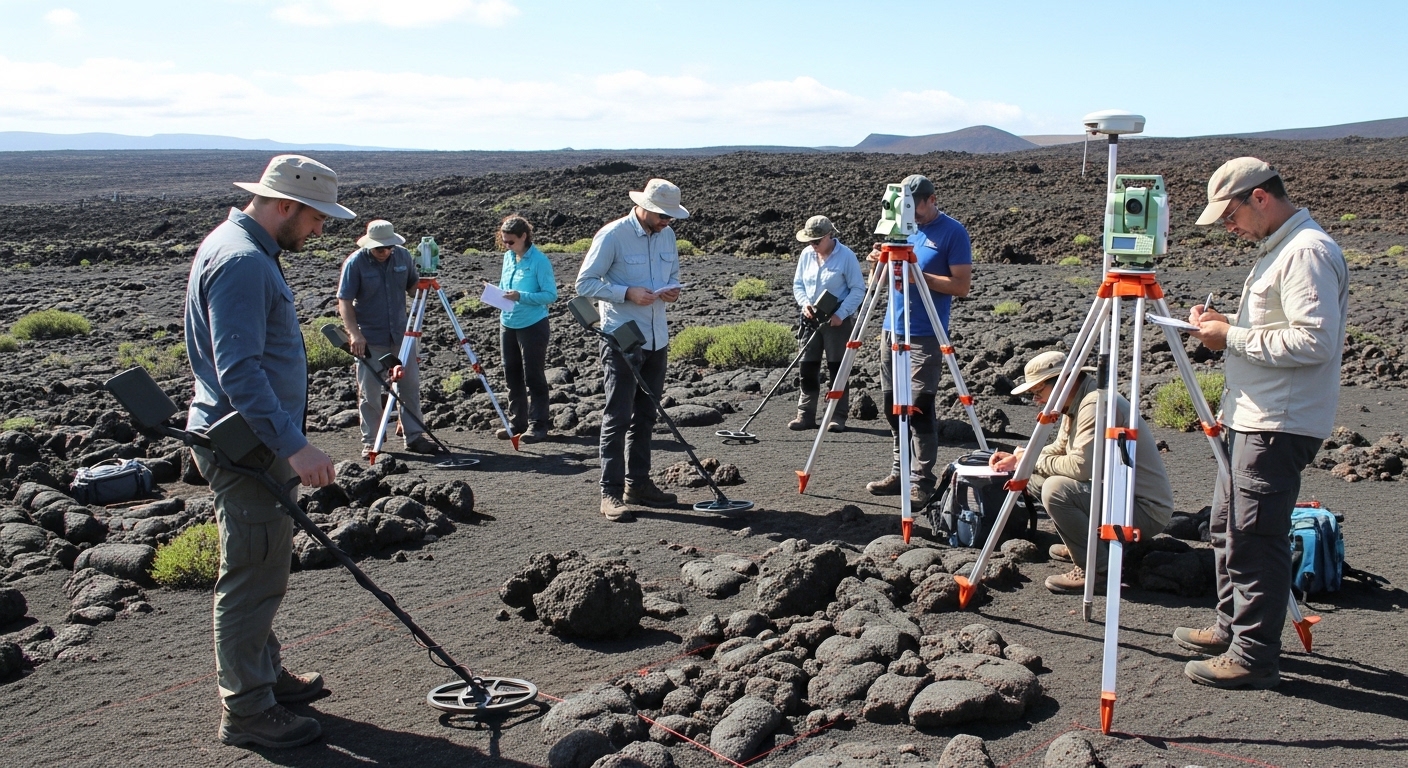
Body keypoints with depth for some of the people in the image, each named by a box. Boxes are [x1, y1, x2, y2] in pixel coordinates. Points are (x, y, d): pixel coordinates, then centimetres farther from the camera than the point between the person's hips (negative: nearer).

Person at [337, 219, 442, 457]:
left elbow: (412, 288, 12)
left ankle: (414, 436, 19)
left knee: (410, 386, 8)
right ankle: (370, 442, 12)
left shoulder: (403, 256, 2)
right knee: (369, 392, 3)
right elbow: (344, 302, -11)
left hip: (401, 334, 4)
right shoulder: (355, 262, -10)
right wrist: (354, 334, -23)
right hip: (370, 339, -4)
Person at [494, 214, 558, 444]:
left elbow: (550, 295, -16)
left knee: (533, 377, -2)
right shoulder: (508, 257, 8)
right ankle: (516, 422, 21)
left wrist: (521, 297, -25)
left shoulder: (539, 260, -13)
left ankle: (537, 425, 5)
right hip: (508, 323, 8)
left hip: (532, 325, -7)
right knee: (512, 376, 12)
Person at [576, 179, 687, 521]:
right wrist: (627, 293, -22)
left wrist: (672, 289, -2)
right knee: (618, 416, -6)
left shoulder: (667, 235, 8)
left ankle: (638, 483, 23)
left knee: (646, 415, 13)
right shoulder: (612, 236, -12)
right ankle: (611, 492, -3)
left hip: (657, 340, 7)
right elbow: (585, 283, -11)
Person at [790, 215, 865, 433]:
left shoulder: (846, 256, -10)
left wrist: (841, 313, -19)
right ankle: (805, 415, 11)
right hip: (811, 319, 5)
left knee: (837, 369, 0)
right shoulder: (806, 255, 5)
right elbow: (798, 284, 13)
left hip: (838, 321, -5)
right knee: (808, 368, 5)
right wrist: (804, 303, -7)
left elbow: (858, 289, -9)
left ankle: (839, 417, 8)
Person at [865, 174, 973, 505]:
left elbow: (962, 285, -11)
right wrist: (881, 262, -4)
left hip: (925, 337, -6)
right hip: (892, 331, 7)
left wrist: (918, 275, -19)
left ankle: (921, 482, -2)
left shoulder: (953, 233, -5)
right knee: (893, 407, 9)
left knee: (920, 409, -8)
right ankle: (898, 473, 18)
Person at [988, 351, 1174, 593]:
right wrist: (1017, 459, 5)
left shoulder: (1097, 403, -23)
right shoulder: (1075, 403, 8)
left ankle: (1098, 566, -12)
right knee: (1037, 477, 9)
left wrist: (1035, 460, -15)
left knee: (1056, 489, -28)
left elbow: (1082, 466, -30)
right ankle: (1080, 544, 18)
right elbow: (1060, 448, 21)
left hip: (1146, 509, -10)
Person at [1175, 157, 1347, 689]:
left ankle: (1254, 658, 3)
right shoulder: (1278, 249, 16)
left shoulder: (1308, 252, -16)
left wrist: (1233, 337, -18)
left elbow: (1315, 341, -25)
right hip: (1252, 419, 11)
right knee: (1227, 527, 18)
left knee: (1255, 539, -6)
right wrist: (1227, 324, 8)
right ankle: (1231, 629, 31)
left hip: (1279, 425, -11)